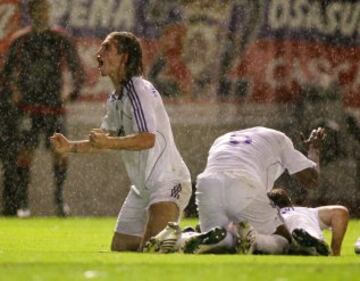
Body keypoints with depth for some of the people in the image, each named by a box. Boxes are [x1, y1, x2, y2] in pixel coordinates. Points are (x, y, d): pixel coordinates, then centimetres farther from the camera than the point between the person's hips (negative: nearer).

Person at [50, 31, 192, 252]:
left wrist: (108, 142, -38)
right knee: (120, 248, 11)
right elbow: (106, 140, 24)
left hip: (168, 182, -10)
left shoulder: (139, 90, -17)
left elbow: (148, 139, -29)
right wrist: (71, 147, 11)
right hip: (142, 187, 10)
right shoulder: (115, 99, 12)